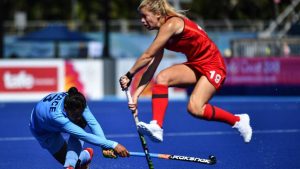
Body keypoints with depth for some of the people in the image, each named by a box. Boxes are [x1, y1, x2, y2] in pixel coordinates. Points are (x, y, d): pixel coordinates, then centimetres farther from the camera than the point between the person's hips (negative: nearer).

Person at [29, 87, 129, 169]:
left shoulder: (77, 102, -33)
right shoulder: (56, 116, -48)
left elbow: (93, 123, -41)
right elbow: (85, 136, -52)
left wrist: (105, 146, -55)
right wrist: (113, 145, -57)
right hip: (44, 132, -5)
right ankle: (87, 155, 13)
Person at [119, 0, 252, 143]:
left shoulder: (171, 25, -20)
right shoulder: (164, 32, 6)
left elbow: (147, 56, -19)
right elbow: (152, 65, 4)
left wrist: (129, 75, -9)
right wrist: (136, 93, -3)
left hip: (212, 66, -8)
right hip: (195, 65, 8)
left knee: (194, 108, -21)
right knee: (161, 78, -16)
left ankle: (238, 120, 0)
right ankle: (156, 127, -25)